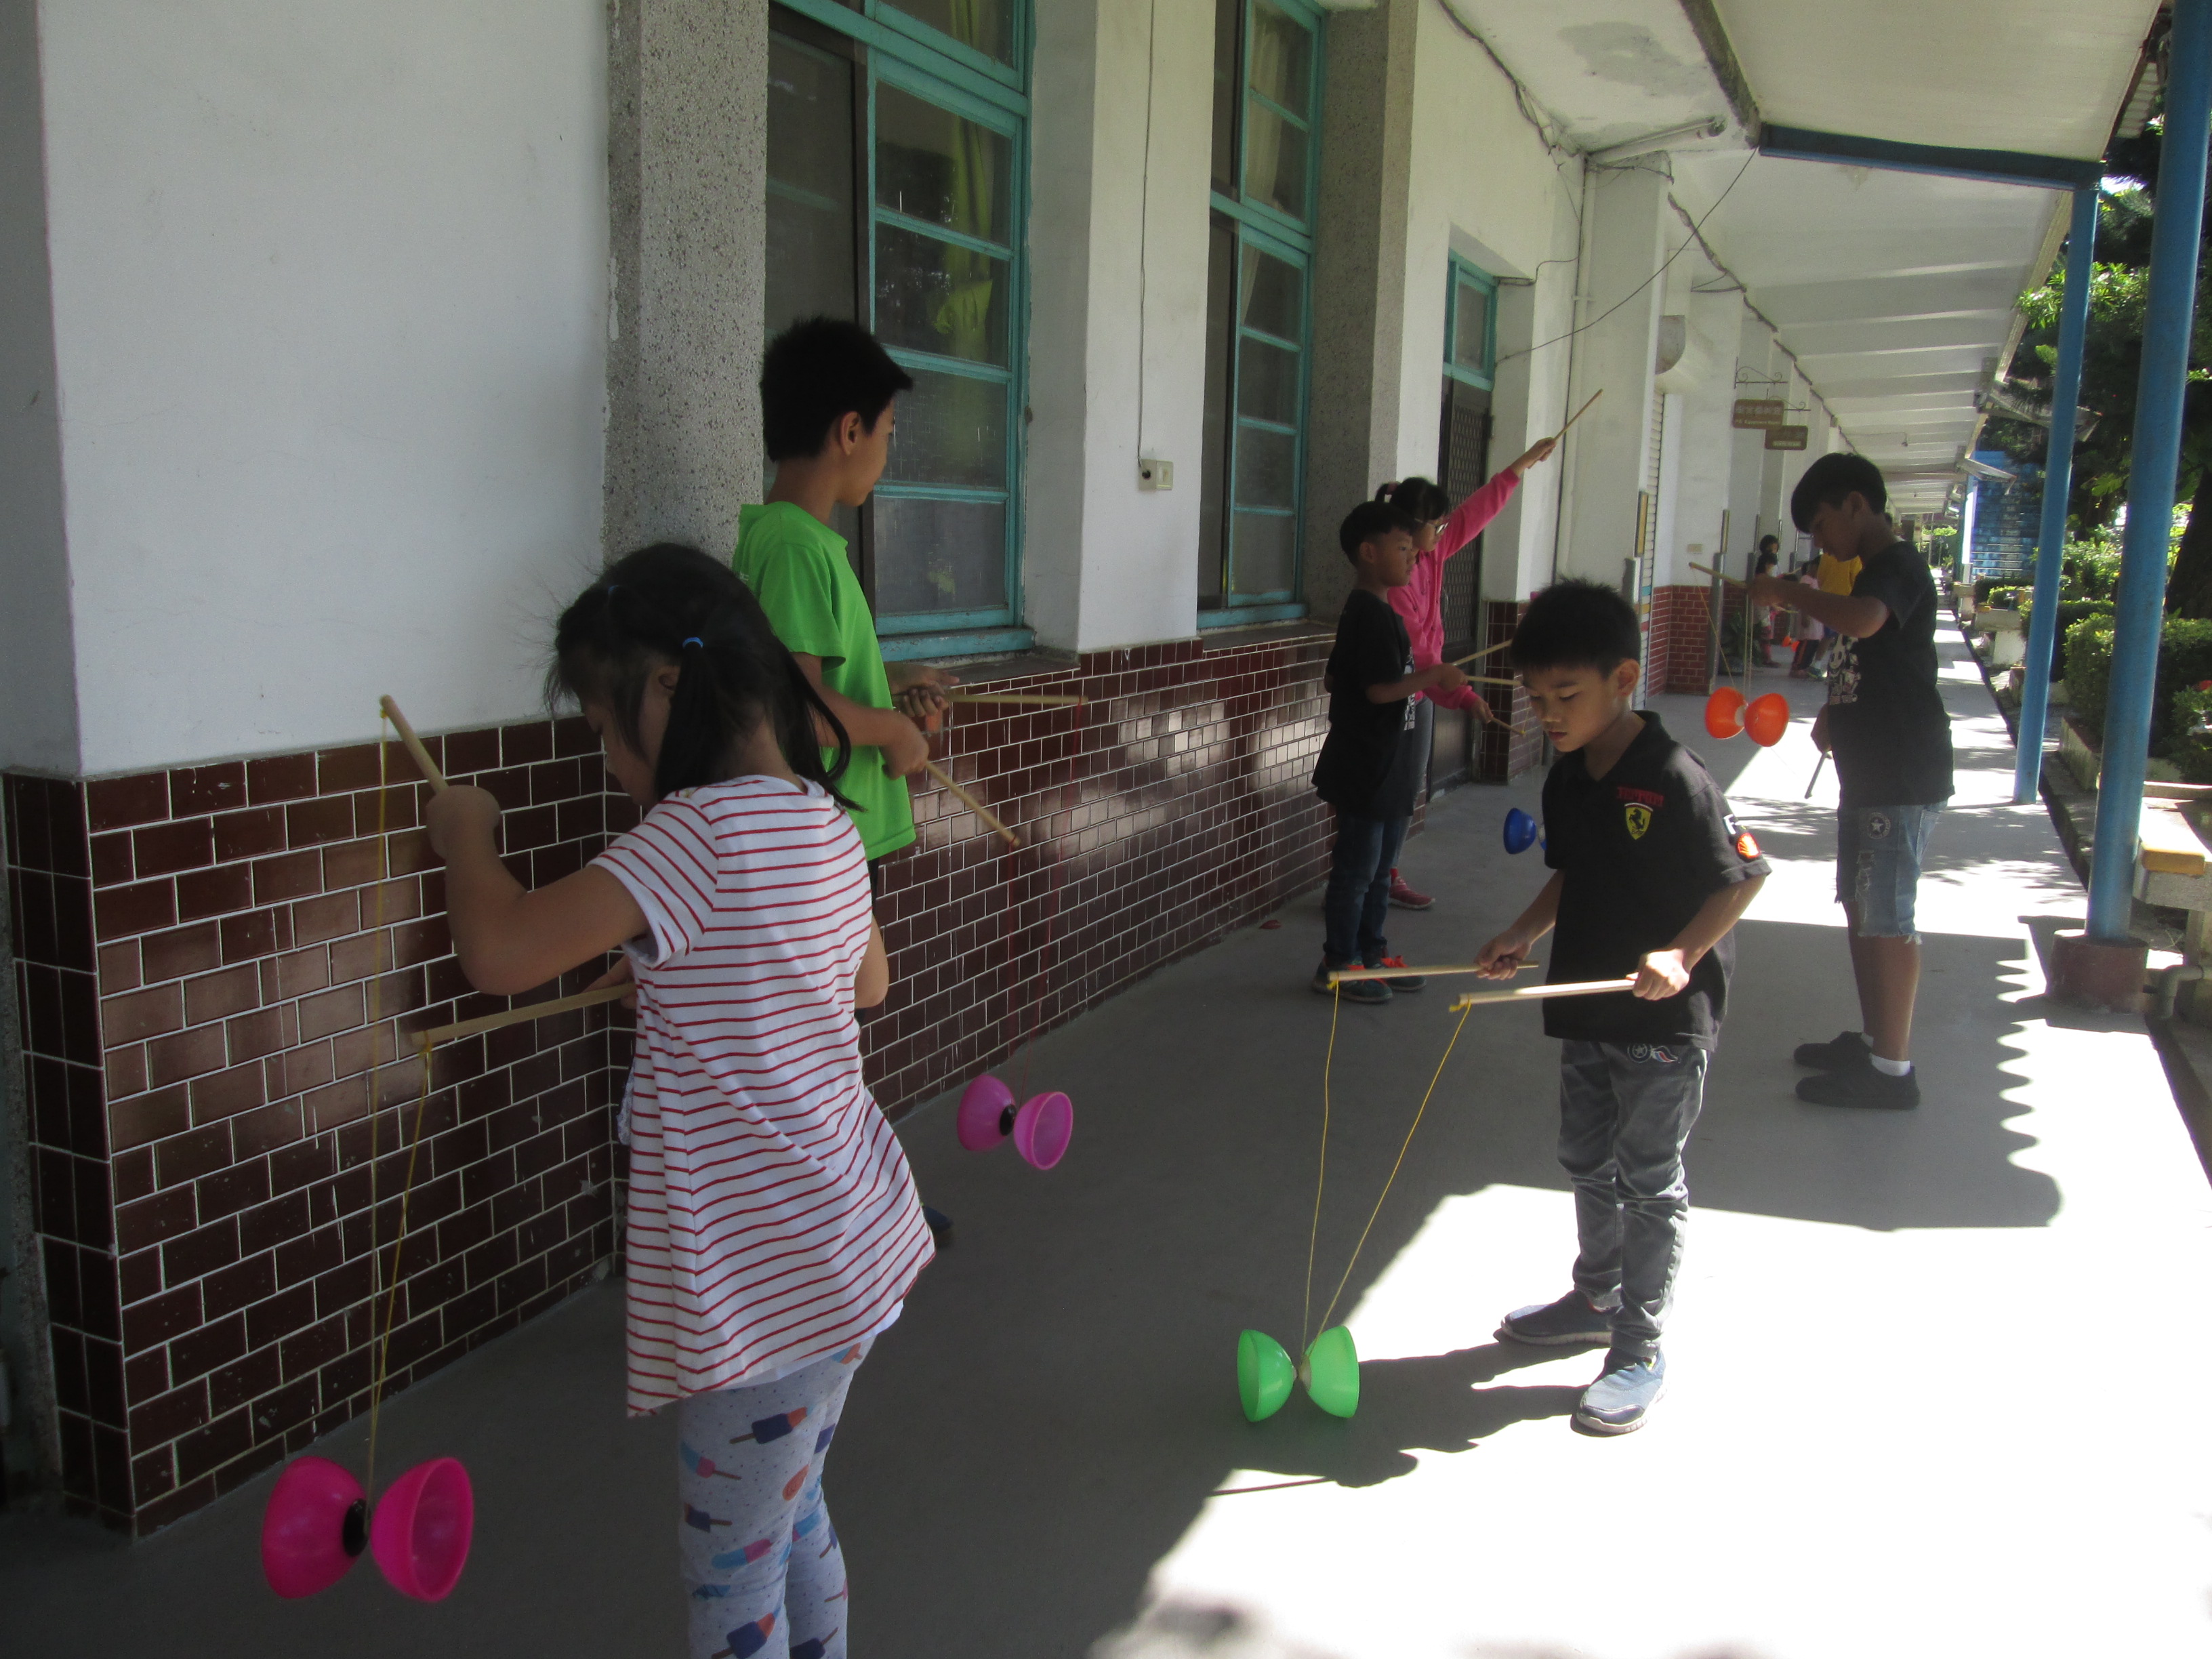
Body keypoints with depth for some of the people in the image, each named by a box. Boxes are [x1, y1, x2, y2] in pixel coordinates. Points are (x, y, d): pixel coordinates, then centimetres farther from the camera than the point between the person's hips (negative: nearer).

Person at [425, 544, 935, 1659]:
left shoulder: (700, 832, -22)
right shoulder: (825, 822, 5)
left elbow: (499, 955, -25)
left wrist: (466, 834, -6)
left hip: (765, 1288, -9)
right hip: (855, 1246, 9)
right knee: (793, 1521, 26)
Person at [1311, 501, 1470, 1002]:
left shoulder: (1382, 613, 13)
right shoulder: (1369, 615, -19)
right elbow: (1381, 689, -25)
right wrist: (1435, 674, -14)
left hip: (1388, 771, 10)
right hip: (1365, 771, -10)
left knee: (1380, 869, 18)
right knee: (1356, 871, 0)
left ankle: (1372, 953, 29)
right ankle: (1337, 966, 11)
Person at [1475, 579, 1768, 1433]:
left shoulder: (1675, 781, -20)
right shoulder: (1567, 780, 4)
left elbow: (1744, 876, -15)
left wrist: (1681, 955, -25)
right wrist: (1525, 933, 2)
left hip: (1666, 1019, -8)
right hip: (1587, 1008, 8)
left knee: (1649, 1182, 3)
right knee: (1587, 1162, 21)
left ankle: (1641, 1350, 15)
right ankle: (1597, 1298, 41)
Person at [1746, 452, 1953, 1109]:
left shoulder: (1899, 567, -14)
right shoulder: (1874, 574, 17)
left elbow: (1861, 620, -38)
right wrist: (1832, 711, 14)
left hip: (1904, 780, -11)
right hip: (1870, 774, 11)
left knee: (1887, 919, -7)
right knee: (1862, 911, 16)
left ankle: (1892, 1068, 0)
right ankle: (1873, 1040, 28)